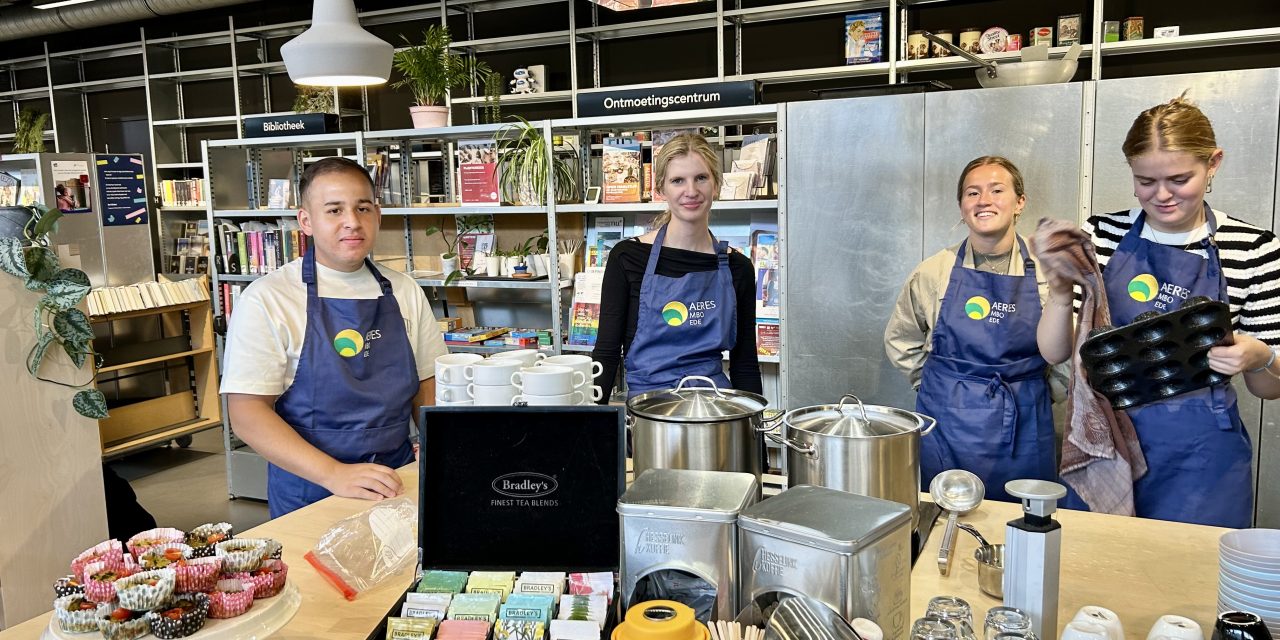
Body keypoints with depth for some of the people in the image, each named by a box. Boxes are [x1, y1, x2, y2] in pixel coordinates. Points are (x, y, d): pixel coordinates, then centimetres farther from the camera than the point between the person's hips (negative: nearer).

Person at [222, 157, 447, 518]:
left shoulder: (405, 292, 8)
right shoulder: (266, 299, -5)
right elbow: (246, 413, -9)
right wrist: (334, 474, -20)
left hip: (396, 484, 3)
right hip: (308, 494, -3)